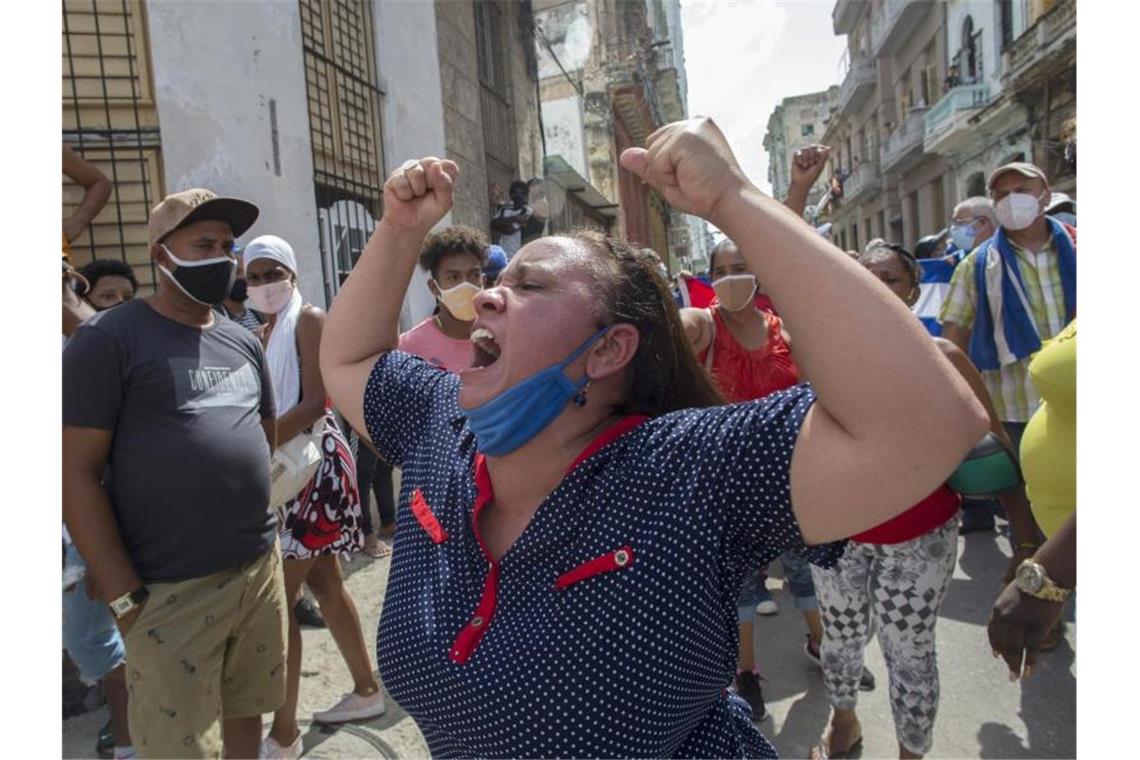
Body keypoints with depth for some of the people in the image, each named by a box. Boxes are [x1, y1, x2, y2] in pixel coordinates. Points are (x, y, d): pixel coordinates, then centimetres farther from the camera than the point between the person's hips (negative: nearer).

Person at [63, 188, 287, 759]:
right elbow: (77, 472, -11)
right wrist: (125, 595, -13)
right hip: (169, 591, -5)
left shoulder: (244, 343, 11)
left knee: (246, 712, 18)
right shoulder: (108, 338, -7)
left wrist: (259, 538, 13)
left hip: (260, 570, 6)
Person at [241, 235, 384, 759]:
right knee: (324, 586, 16)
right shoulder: (264, 332, 15)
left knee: (279, 598, -6)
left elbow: (316, 402, -19)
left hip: (314, 464, -9)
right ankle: (366, 690, 32)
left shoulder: (309, 320, -9)